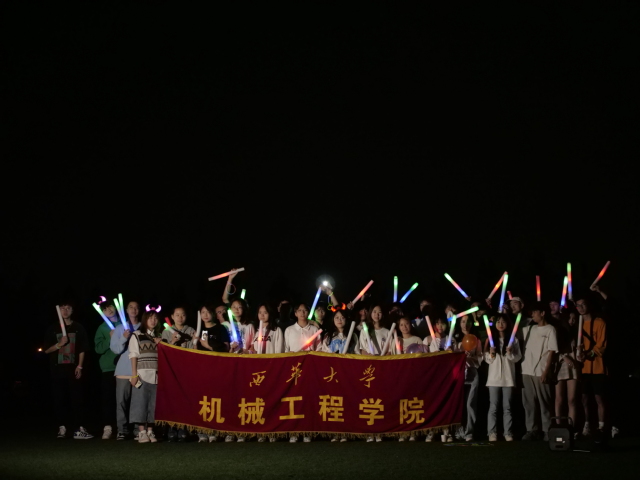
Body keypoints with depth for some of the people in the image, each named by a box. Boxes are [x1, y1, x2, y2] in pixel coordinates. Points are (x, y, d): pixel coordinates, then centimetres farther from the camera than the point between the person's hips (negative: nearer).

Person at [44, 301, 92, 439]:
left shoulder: (78, 328, 9)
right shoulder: (53, 329, 10)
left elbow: (82, 349, 7)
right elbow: (47, 350, 8)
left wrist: (80, 366, -4)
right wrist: (59, 344, -9)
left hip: (73, 368, -1)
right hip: (57, 369, 1)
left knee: (76, 398, -7)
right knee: (60, 399, -1)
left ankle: (79, 428, -12)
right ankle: (62, 427, 3)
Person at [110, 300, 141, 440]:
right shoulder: (119, 328, 11)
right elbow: (116, 349, 2)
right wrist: (124, 338, -12)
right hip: (124, 370, 1)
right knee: (122, 400, -4)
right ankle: (122, 430, -1)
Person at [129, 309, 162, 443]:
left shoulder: (159, 337, 19)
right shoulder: (137, 336, 6)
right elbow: (133, 356, 1)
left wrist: (160, 345, 2)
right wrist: (134, 374, -8)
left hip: (156, 375, 4)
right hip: (142, 374, -4)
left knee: (154, 404, 0)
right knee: (141, 402, -7)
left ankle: (150, 431, 5)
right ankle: (142, 432, -5)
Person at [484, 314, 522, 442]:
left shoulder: (513, 340, 5)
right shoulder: (490, 339, 8)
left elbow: (517, 358, 3)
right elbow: (487, 359, 8)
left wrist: (510, 353, -15)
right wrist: (491, 354, -11)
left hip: (508, 377, 0)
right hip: (494, 377, 0)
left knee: (507, 407, 2)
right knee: (493, 407, -1)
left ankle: (508, 433, 3)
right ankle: (492, 433, -2)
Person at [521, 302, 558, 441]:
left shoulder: (550, 329, -2)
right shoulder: (529, 329, 16)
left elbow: (552, 352, -7)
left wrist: (546, 371, -14)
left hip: (541, 372, -6)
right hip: (527, 371, 6)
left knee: (544, 403, -3)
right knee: (529, 403, 4)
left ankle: (547, 431, 0)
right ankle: (532, 430, 8)